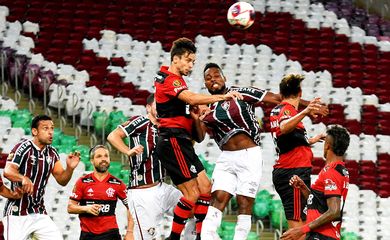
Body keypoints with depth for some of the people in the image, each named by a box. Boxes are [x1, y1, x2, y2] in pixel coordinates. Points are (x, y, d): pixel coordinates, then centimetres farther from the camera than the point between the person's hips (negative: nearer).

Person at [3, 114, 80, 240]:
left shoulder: (52, 153, 9)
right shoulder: (23, 148, -12)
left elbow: (62, 180, 13)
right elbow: (8, 171, -27)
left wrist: (70, 168, -8)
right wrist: (24, 178, -48)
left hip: (39, 213, 7)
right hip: (17, 213, -6)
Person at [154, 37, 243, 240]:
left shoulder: (176, 80, 21)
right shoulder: (168, 79, -13)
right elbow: (191, 98, -28)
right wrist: (222, 97, -31)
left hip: (182, 142, 10)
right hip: (173, 141, -10)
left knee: (205, 189, 5)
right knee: (192, 194, -12)